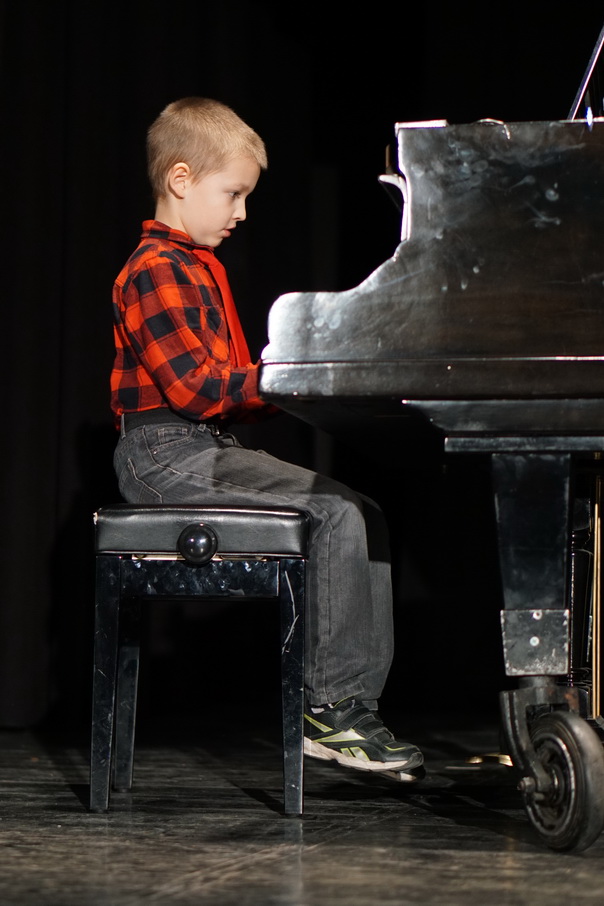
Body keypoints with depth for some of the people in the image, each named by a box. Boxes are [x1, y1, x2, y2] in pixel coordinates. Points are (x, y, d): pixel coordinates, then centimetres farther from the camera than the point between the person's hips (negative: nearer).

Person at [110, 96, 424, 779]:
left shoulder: (198, 268, 23)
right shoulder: (155, 272, -11)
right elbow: (194, 388, -21)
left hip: (208, 446, 10)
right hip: (168, 455, -10)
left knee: (362, 516, 0)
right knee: (335, 516, -22)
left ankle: (352, 704, -5)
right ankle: (329, 708, -19)